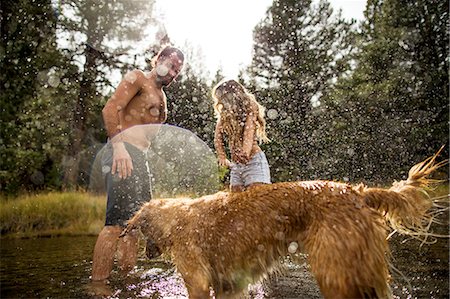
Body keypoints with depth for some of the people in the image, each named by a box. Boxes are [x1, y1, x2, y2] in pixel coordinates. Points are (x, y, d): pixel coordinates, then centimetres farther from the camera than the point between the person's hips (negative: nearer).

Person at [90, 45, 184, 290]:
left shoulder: (160, 95, 26)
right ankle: (98, 282, -10)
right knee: (118, 218, -15)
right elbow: (111, 109, -13)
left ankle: (126, 274, 20)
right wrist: (118, 146, -24)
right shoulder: (137, 78, 0)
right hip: (124, 151, -9)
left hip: (140, 157, 10)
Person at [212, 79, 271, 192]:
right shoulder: (224, 116, 15)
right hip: (235, 165, 6)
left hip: (254, 161, -6)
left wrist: (246, 151, -34)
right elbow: (218, 138, 8)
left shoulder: (249, 110, -1)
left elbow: (250, 129, -17)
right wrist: (222, 157, -8)